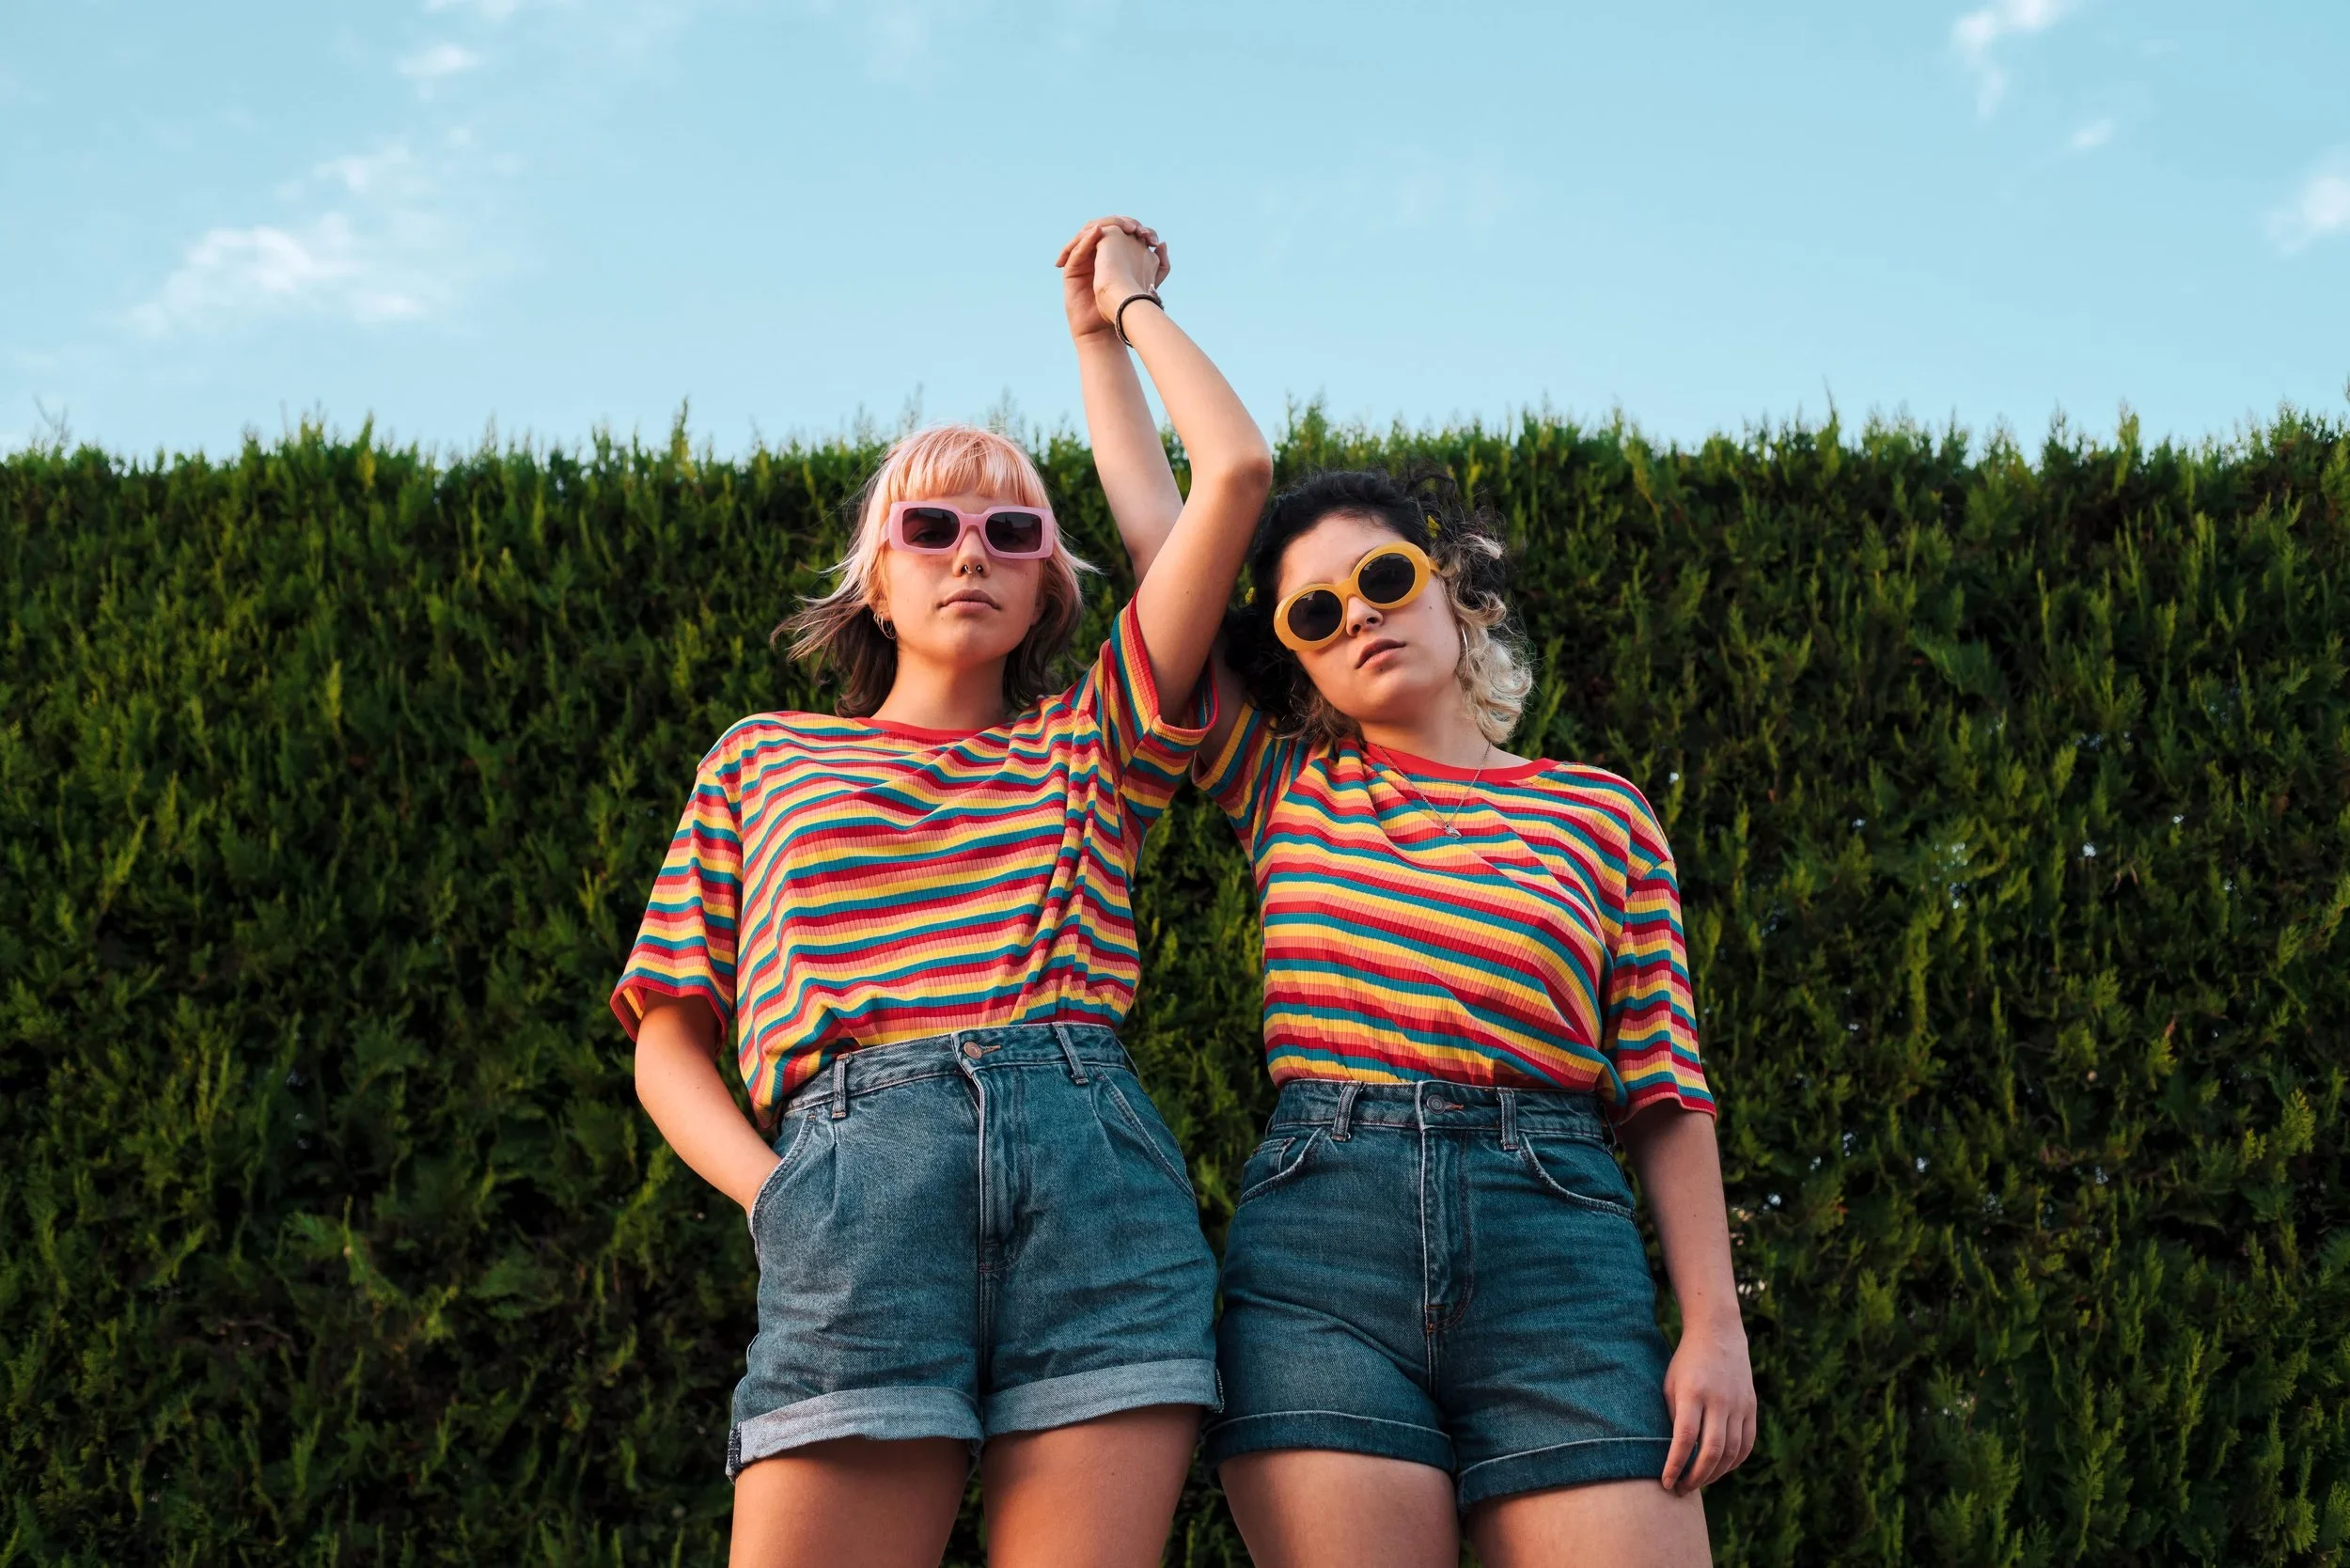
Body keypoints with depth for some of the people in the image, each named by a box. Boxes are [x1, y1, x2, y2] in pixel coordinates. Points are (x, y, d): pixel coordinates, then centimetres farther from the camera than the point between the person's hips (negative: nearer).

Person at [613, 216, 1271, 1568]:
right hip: (851, 1172, 0)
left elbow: (1236, 470, 15)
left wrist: (1125, 308, 30)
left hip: (1102, 1182, 1)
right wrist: (770, 1189, 2)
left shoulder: (1089, 749, 23)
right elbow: (670, 1039, 21)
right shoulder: (762, 760, 25)